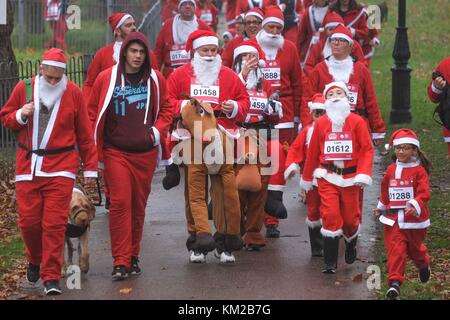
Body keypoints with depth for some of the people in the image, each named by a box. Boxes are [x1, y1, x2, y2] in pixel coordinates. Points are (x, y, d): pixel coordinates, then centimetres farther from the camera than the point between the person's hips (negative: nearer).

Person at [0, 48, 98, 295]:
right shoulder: (24, 88, 4)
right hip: (28, 166, 2)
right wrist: (20, 115, -9)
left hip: (60, 168, -2)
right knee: (28, 221, 2)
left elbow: (85, 134, 7)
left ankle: (51, 277, -4)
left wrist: (89, 167, 8)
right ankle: (35, 261, 31)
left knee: (55, 223, -8)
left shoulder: (73, 93, 2)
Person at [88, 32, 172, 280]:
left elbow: (166, 110, 15)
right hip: (115, 153, -2)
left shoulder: (155, 80, 5)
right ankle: (120, 261, -9)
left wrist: (157, 131, -4)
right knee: (120, 203, -10)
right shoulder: (106, 79, -1)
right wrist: (95, 150, 0)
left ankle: (133, 256, 20)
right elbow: (93, 113, 5)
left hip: (145, 153, 2)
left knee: (139, 205, 8)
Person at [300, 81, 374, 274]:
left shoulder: (356, 122, -2)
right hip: (327, 177, 0)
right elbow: (313, 152, 12)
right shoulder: (321, 123, 3)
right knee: (330, 216, -10)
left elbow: (367, 149, -3)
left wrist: (364, 174, -15)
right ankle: (330, 262, -5)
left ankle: (351, 244, 41)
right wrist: (306, 178, 18)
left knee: (350, 217, 7)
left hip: (350, 177, 0)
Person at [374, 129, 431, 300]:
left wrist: (416, 205, -35)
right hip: (393, 219, 2)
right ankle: (395, 282, -15)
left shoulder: (419, 170, -9)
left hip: (414, 219, -2)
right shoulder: (391, 170, 6)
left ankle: (424, 265, 50)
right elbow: (385, 191, 22)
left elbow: (424, 193, -19)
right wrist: (381, 207, 29)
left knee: (415, 248, 17)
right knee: (395, 250, -11)